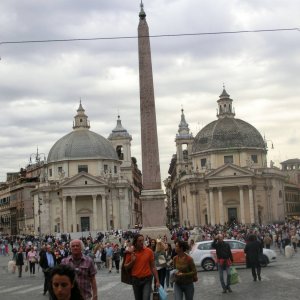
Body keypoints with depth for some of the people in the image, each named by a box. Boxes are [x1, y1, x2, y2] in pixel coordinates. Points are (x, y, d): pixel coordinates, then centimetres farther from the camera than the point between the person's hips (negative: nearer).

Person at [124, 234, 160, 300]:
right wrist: (132, 261, -14)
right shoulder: (131, 252, -2)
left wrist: (157, 280, -2)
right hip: (135, 280, 2)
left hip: (147, 279, -2)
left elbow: (153, 267, 0)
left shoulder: (149, 251, -5)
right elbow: (125, 266, 5)